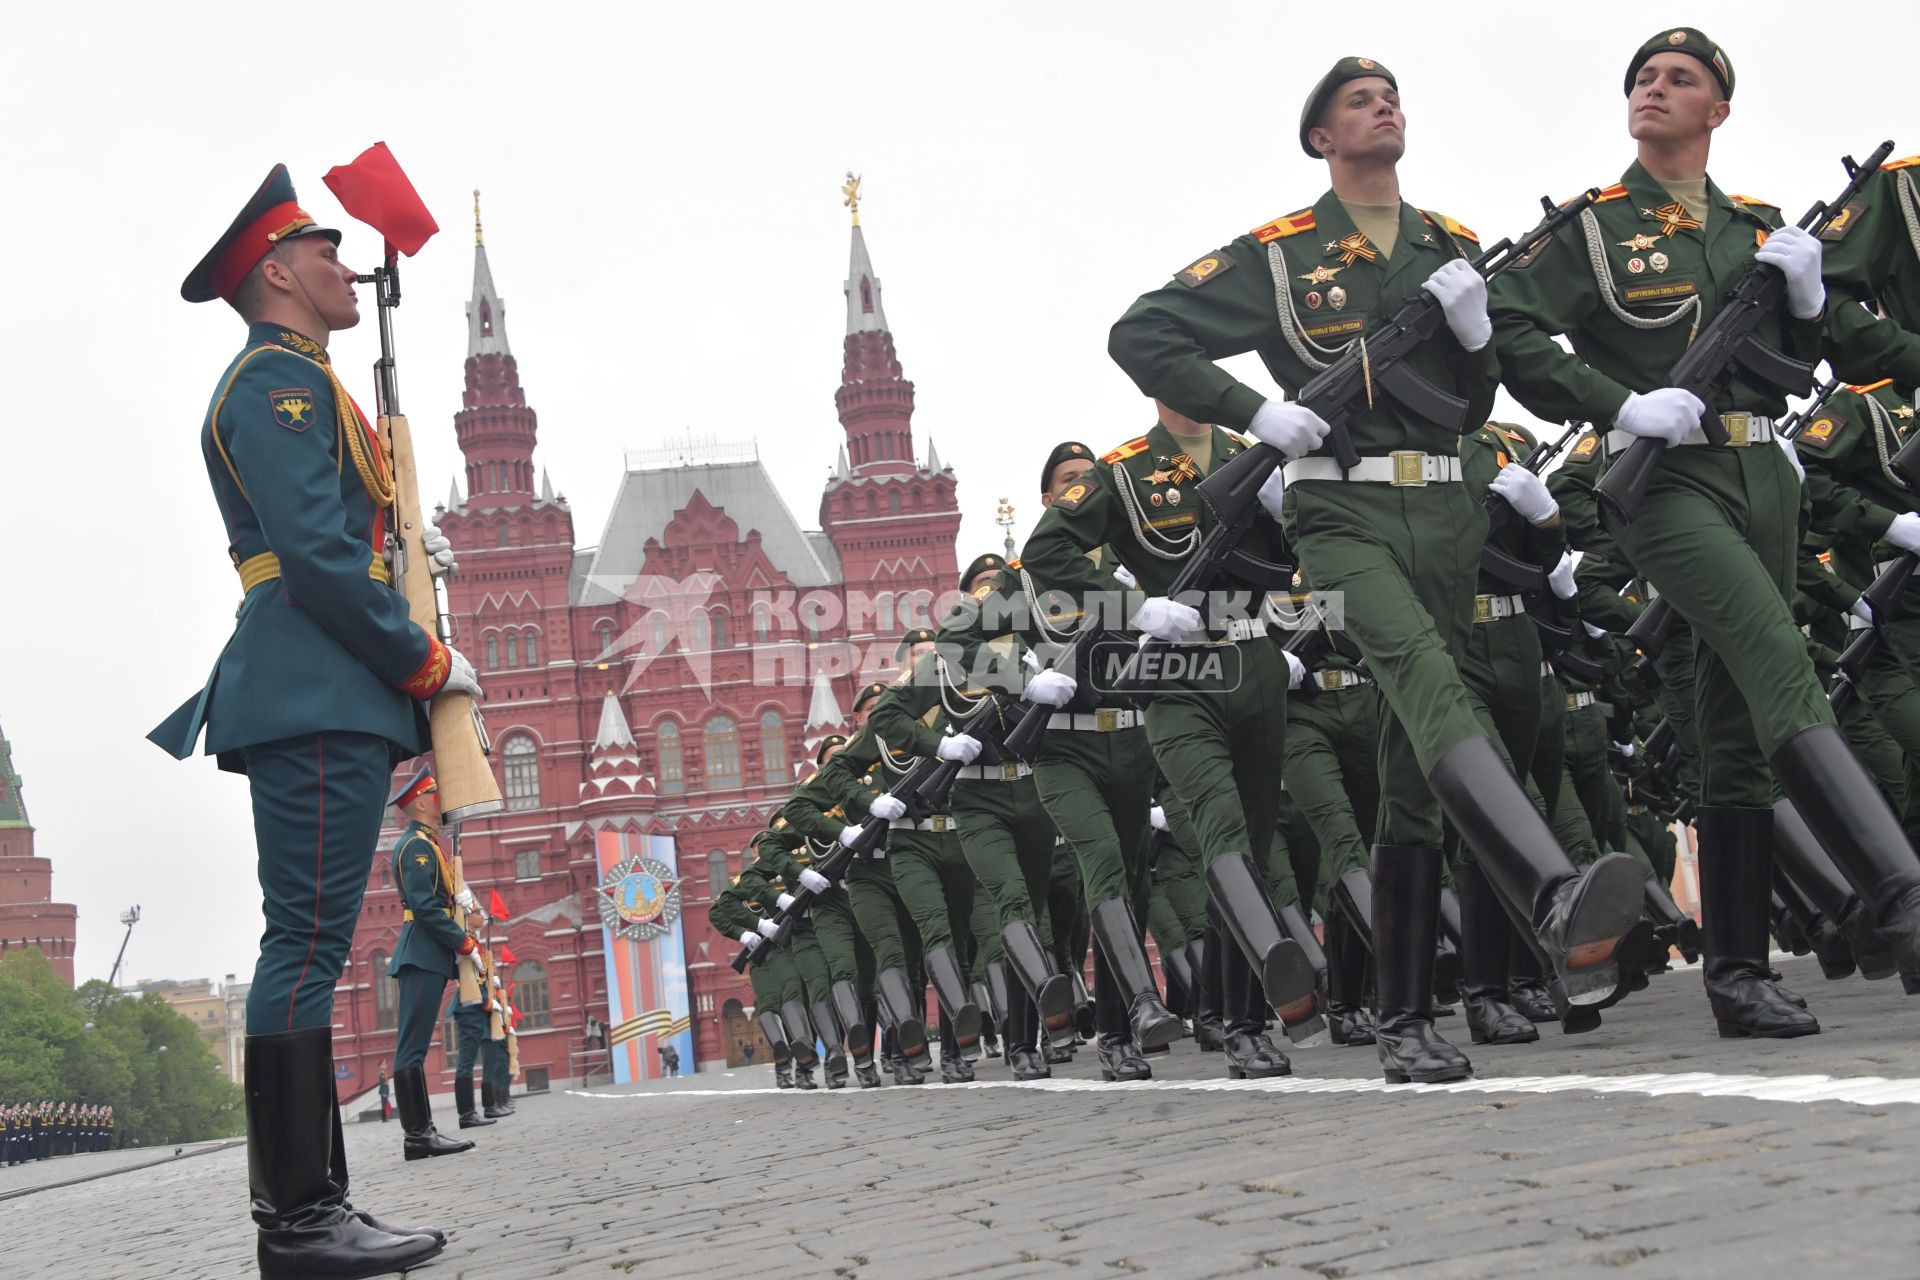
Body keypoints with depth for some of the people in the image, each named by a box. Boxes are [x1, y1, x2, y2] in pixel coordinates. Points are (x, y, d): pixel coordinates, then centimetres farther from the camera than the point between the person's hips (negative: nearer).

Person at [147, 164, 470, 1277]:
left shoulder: (292, 382, 26)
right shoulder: (280, 374, -7)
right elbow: (314, 550, -17)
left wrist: (402, 550, 12)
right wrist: (427, 660, -12)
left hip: (321, 705, 11)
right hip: (319, 701, -11)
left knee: (308, 948, 9)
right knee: (309, 945, -12)